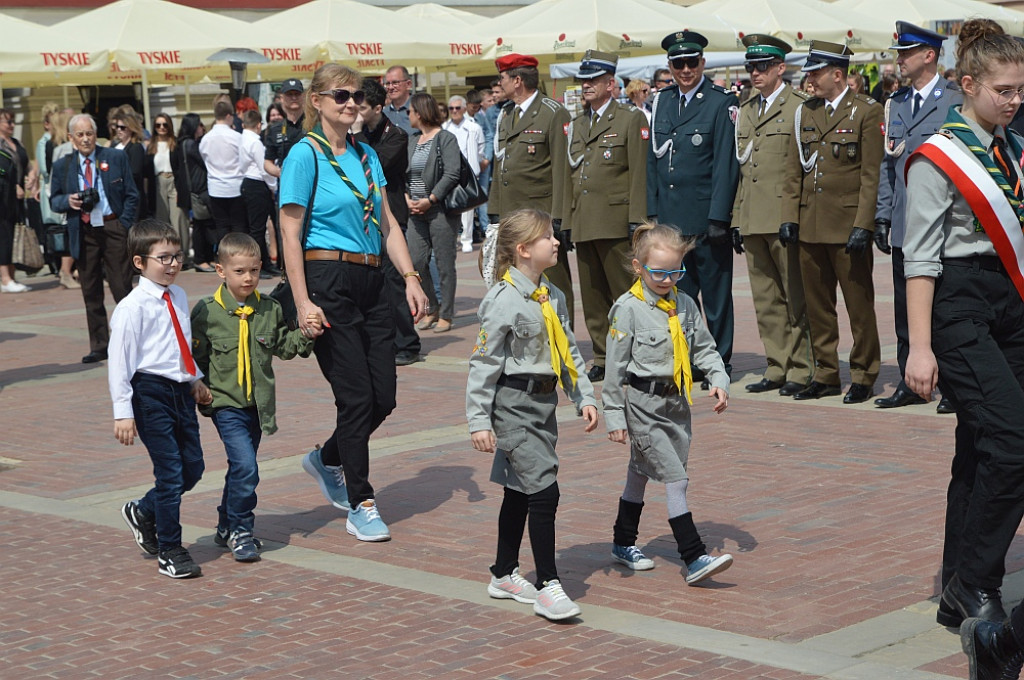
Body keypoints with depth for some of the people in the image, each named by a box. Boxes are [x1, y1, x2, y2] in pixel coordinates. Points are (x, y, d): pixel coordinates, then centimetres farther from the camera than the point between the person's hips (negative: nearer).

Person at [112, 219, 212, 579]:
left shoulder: (179, 298, 10)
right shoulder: (132, 307, -13)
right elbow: (119, 360, -13)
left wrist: (196, 379, 19)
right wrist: (123, 412, -14)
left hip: (181, 391, 7)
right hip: (151, 392, -7)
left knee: (193, 467, 9)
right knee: (170, 472, -6)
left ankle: (144, 512, 33)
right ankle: (170, 552, 6)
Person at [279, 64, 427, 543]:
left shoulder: (367, 155, 14)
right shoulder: (305, 154, -6)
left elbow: (387, 223, 16)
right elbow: (290, 233, -10)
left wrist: (410, 277, 5)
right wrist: (303, 302, -16)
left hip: (371, 282, 7)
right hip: (328, 282, -7)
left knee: (384, 397, 5)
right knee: (357, 396, -6)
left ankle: (326, 460, 32)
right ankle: (360, 507, 7)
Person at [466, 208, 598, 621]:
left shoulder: (553, 297, 9)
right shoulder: (503, 301, -15)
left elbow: (569, 352, 18)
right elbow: (483, 362, -13)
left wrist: (584, 397, 9)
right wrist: (479, 421, -14)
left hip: (543, 404, 8)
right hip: (513, 405, -8)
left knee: (520, 491, 16)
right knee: (544, 489, -12)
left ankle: (504, 576, 28)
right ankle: (547, 586, -6)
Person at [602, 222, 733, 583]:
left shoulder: (685, 304, 6)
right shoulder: (627, 308, -12)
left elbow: (704, 347, 15)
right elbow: (615, 366, -10)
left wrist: (719, 380, -2)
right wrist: (615, 416, -9)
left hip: (676, 402, 6)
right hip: (643, 406, -6)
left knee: (640, 474, 20)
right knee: (676, 479, -12)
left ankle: (624, 544, 35)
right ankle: (694, 559, -13)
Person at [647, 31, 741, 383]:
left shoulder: (722, 103, -5)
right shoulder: (660, 102, 11)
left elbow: (726, 165, -9)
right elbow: (652, 159, 13)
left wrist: (718, 218, -14)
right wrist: (652, 211, 7)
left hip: (707, 218, -5)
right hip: (670, 219, 5)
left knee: (715, 293, 3)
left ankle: (719, 363, 12)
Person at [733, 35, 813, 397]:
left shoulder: (799, 107, -4)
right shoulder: (745, 111, 18)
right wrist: (736, 217, 16)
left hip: (785, 218, -7)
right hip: (752, 219, 7)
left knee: (796, 298, -1)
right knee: (765, 299, 10)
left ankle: (801, 370, 4)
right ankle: (777, 368, 16)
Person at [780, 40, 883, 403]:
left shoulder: (867, 111, -4)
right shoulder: (805, 112, 13)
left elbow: (871, 175, -8)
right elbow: (794, 170, 14)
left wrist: (862, 225, -14)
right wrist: (789, 217, 6)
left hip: (847, 225, -6)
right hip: (810, 225, 6)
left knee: (859, 305, 1)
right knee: (817, 305, 9)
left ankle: (863, 377, 9)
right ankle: (826, 375, 18)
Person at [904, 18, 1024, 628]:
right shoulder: (938, 158, -9)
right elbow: (920, 258, -11)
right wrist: (920, 348, -15)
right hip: (960, 308, -7)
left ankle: (963, 599, 16)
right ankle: (974, 583, -7)